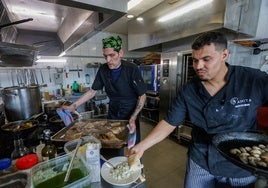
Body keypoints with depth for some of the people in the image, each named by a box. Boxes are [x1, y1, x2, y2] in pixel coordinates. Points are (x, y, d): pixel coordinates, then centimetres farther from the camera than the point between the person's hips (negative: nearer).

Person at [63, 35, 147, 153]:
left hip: (131, 116, -3)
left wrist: (133, 118, -22)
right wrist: (73, 106, -4)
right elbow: (92, 91, 2)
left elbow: (142, 96, -14)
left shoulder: (132, 69, -19)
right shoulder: (103, 70, -7)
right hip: (112, 115, 4)